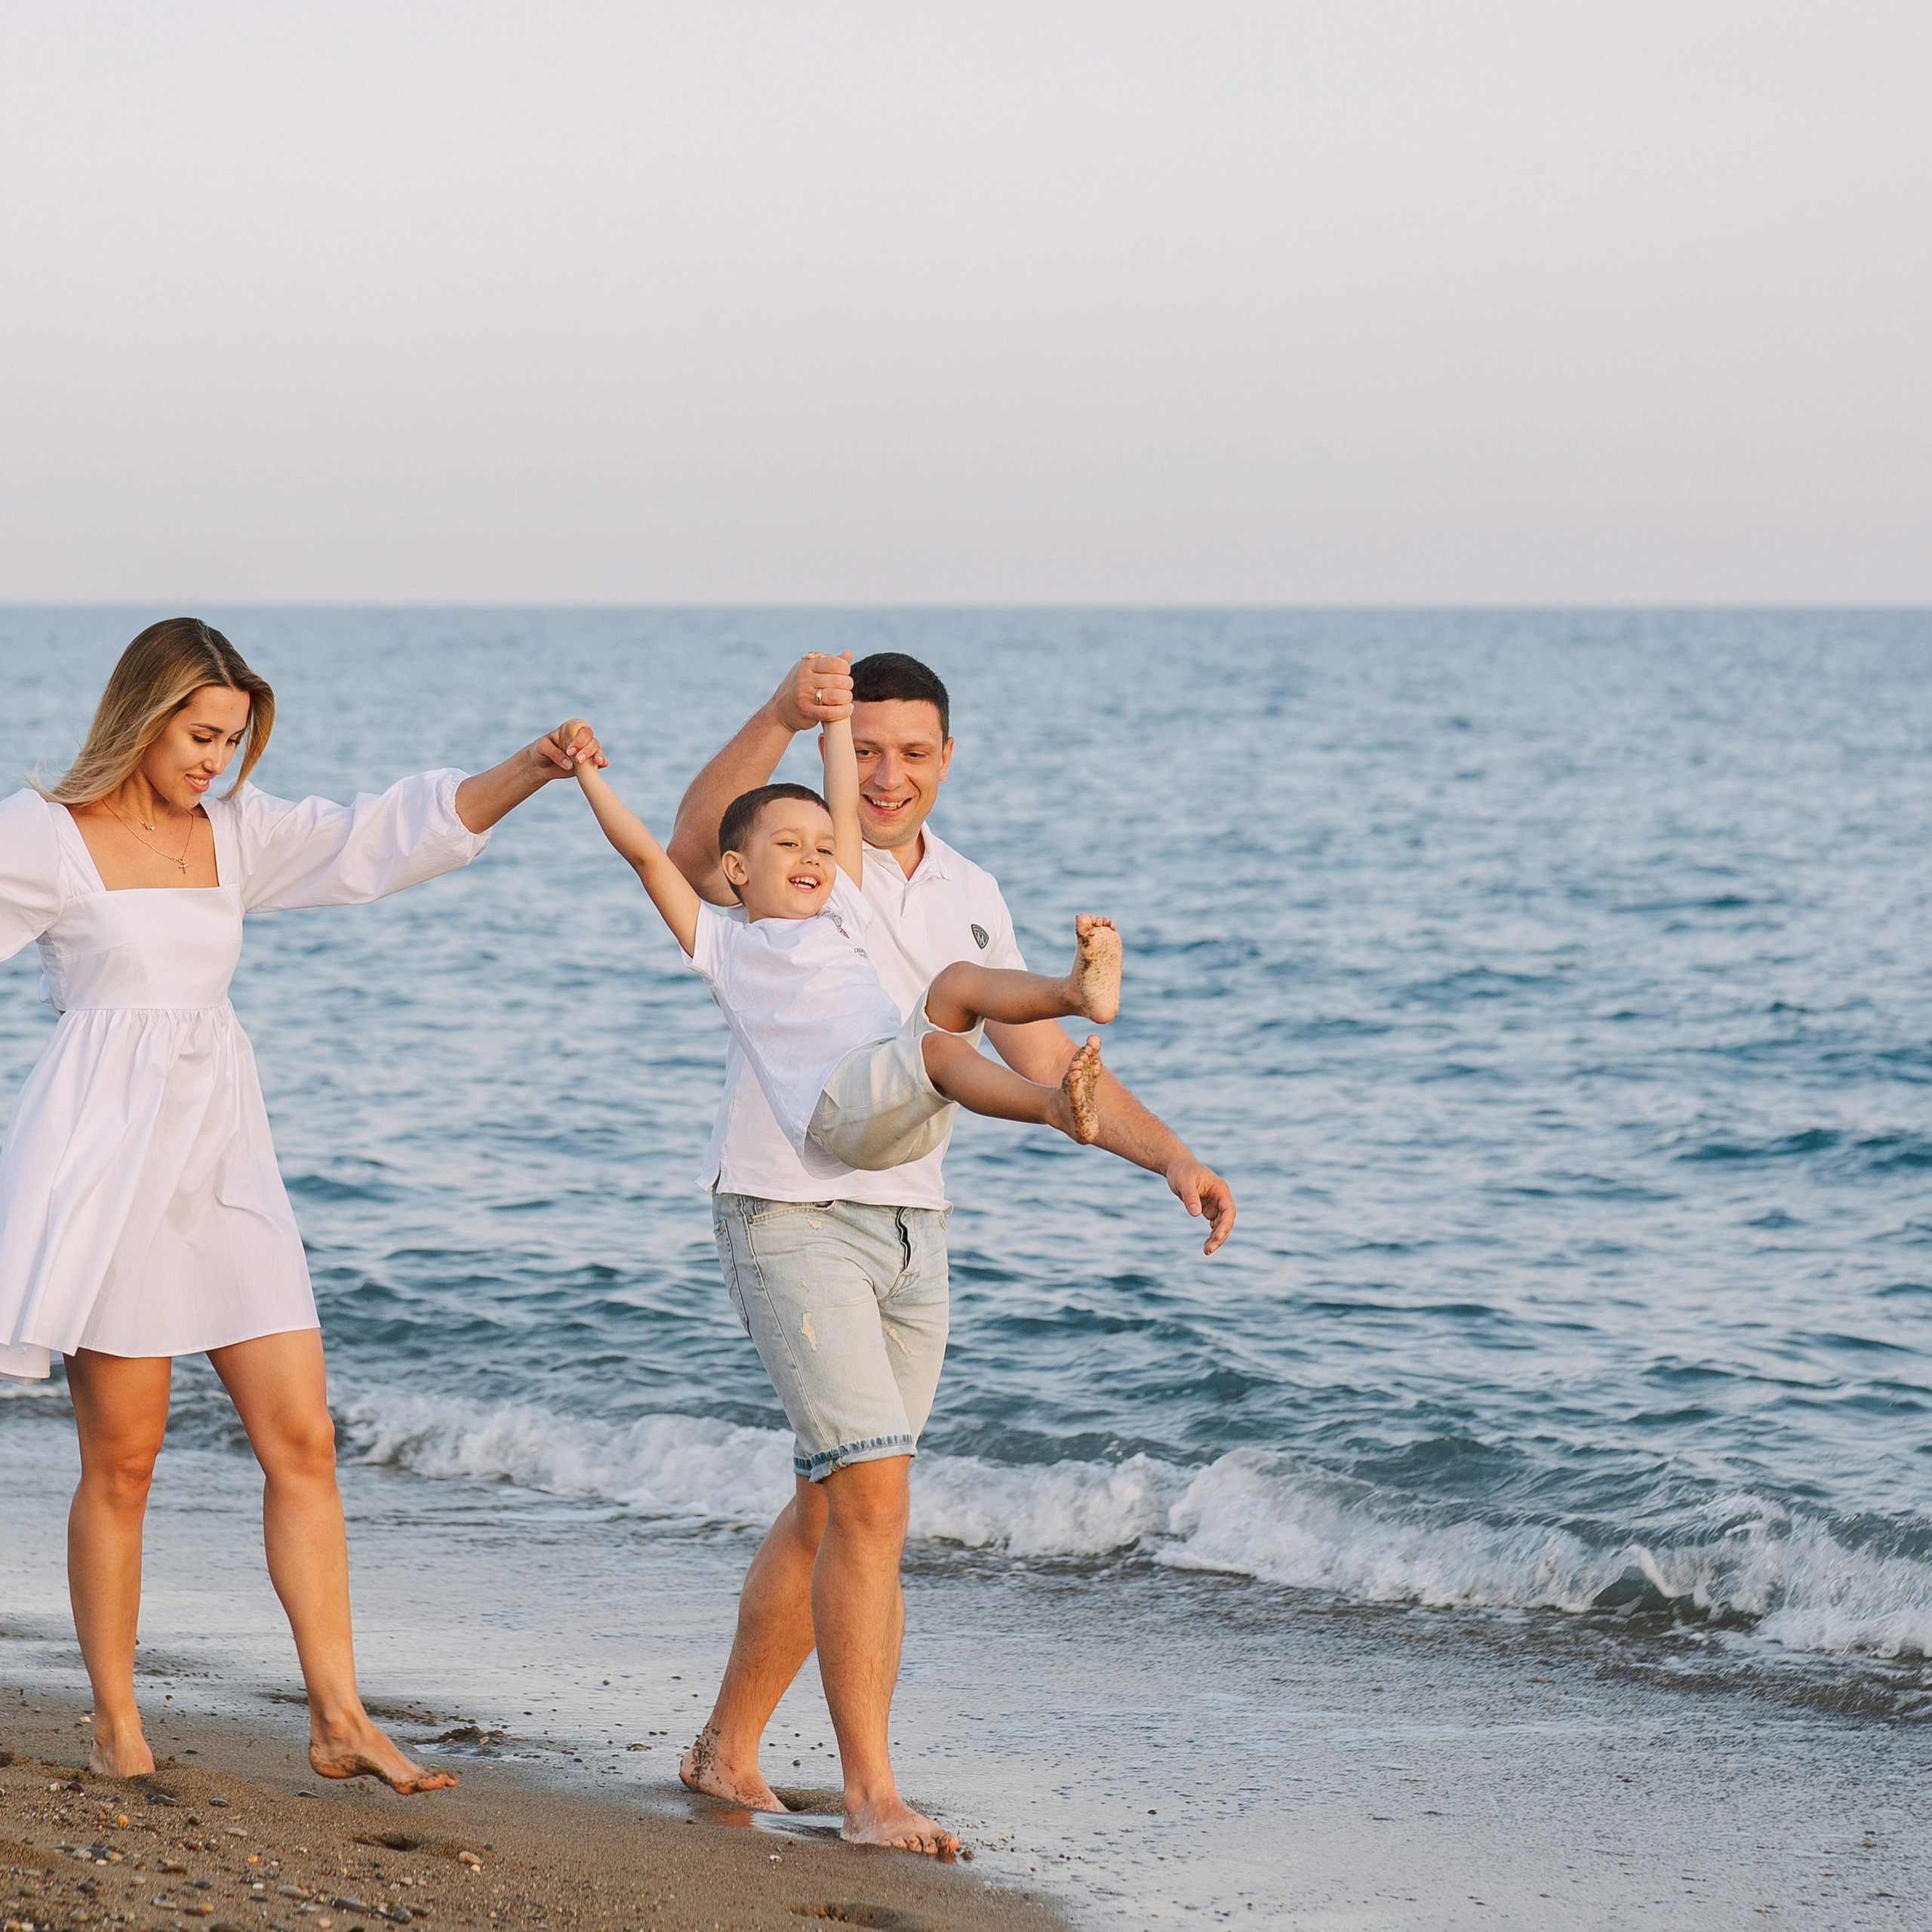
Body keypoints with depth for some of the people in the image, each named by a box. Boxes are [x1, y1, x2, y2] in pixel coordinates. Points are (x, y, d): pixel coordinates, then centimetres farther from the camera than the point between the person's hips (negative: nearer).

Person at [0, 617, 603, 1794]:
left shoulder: (233, 833, 12)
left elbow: (394, 837, 11)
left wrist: (533, 769, 1)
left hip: (225, 1155, 6)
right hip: (109, 1154, -6)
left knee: (302, 1438, -1)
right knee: (122, 1456, -1)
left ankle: (339, 1720, 0)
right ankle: (117, 1730, 9)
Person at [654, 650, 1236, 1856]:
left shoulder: (970, 897, 12)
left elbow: (1050, 1064, 15)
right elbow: (698, 849, -33)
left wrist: (1174, 1158, 1)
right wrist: (782, 717, -48)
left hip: (911, 1225, 7)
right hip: (789, 1215, -7)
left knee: (830, 1510, 14)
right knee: (875, 1496, -16)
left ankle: (727, 1753, 29)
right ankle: (872, 1796, -11)